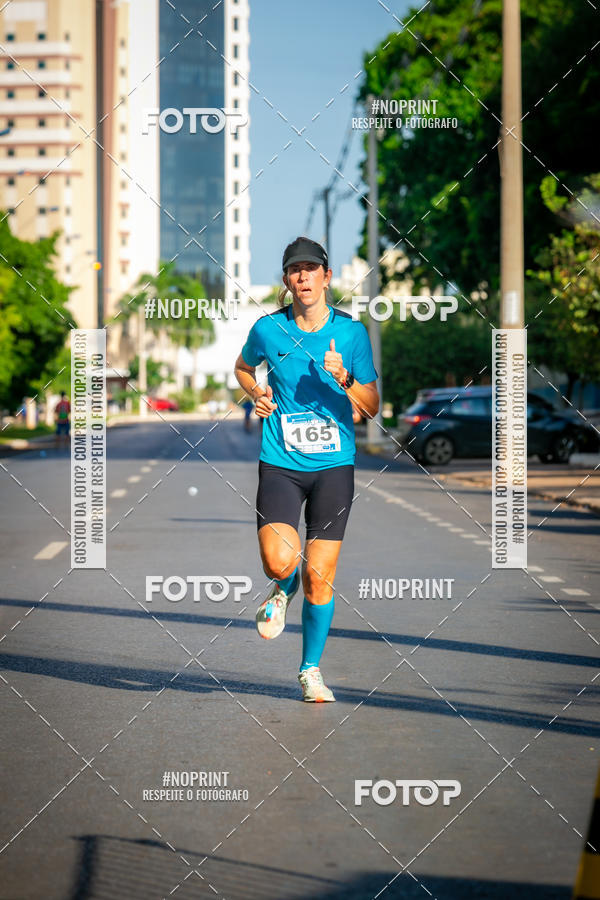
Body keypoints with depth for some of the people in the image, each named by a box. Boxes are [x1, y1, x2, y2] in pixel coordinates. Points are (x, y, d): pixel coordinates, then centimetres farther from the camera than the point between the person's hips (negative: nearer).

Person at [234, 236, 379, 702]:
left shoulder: (351, 331, 0)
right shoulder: (267, 329, 1)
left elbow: (372, 406, 0)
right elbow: (243, 367, 23)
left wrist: (345, 380, -18)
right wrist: (256, 393, 3)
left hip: (334, 463, 0)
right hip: (280, 463, 0)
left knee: (319, 574, 0)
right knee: (278, 560, -19)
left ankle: (312, 670, 20)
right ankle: (284, 589, 20)